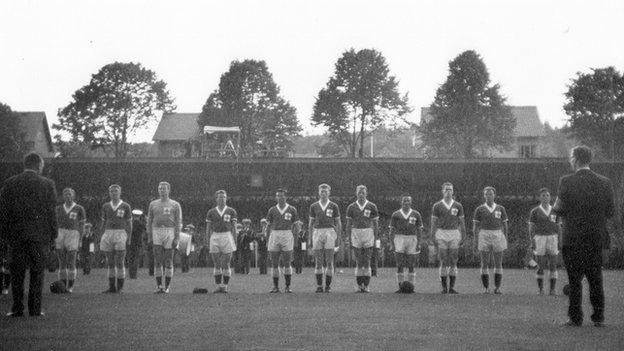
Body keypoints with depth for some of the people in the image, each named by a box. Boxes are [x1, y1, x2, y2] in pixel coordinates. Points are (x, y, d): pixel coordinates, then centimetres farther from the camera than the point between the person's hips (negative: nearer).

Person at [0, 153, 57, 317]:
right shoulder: (47, 184, -2)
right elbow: (51, 212, -2)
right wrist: (53, 235, 4)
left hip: (15, 234, 1)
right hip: (39, 235, -1)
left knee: (17, 272, 7)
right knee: (37, 272, 5)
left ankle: (17, 308, 4)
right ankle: (35, 308, 3)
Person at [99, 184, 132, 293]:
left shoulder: (125, 206, 2)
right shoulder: (106, 206, 12)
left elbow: (129, 225, 2)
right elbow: (103, 224, 16)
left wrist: (129, 240, -5)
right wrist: (102, 238, 8)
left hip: (121, 235, -4)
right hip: (108, 234, 4)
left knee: (120, 262, -6)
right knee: (110, 262, 4)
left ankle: (120, 287, 1)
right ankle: (111, 287, 8)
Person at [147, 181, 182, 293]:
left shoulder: (175, 205, 4)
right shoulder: (153, 204, 11)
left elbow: (178, 222, 0)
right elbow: (149, 221, 12)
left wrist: (177, 238, -9)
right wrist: (149, 237, 4)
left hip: (170, 233, -1)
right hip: (157, 233, 2)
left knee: (168, 261, 1)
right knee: (158, 260, -6)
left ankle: (167, 287, 7)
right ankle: (159, 286, -4)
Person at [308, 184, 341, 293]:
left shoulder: (333, 206, 5)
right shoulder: (314, 206, 10)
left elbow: (338, 223, 8)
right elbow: (311, 223, 14)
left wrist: (338, 238, 1)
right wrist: (310, 238, 7)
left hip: (330, 232, -1)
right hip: (317, 233, 2)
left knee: (329, 261, -3)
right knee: (318, 262, 1)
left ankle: (328, 285, 2)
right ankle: (319, 286, 5)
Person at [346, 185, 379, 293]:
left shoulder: (372, 206, 3)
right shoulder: (351, 207, 6)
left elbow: (375, 223, 5)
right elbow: (349, 224, 9)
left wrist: (376, 238, 0)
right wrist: (348, 238, 3)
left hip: (368, 234, -1)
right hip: (356, 234, 1)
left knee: (367, 262, -2)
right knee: (358, 262, 2)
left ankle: (366, 286, 1)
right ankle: (359, 286, 6)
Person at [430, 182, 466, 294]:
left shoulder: (458, 206, 7)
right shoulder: (437, 206, 3)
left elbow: (462, 222, 9)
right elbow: (433, 223, 3)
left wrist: (463, 237, 2)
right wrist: (433, 238, -5)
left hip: (454, 235, 1)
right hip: (441, 235, -1)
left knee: (453, 262, -1)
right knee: (444, 262, -2)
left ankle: (452, 287, 3)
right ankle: (444, 287, 3)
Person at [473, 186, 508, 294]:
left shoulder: (501, 209, 7)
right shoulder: (479, 209, 4)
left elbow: (505, 225, 9)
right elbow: (475, 226, 3)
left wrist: (505, 240, 1)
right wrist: (476, 241, -6)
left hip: (497, 236, 1)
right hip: (484, 236, -1)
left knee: (498, 263, 0)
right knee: (485, 264, -2)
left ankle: (497, 288, 6)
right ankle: (486, 288, 4)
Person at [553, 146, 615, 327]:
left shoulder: (567, 181, -10)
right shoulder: (604, 183, 0)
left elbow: (560, 210, -10)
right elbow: (611, 212, 4)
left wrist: (556, 207, 10)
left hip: (573, 239, -3)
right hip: (597, 238, 3)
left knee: (574, 280, 4)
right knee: (596, 279, 12)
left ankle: (575, 318, 5)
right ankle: (599, 317, 12)